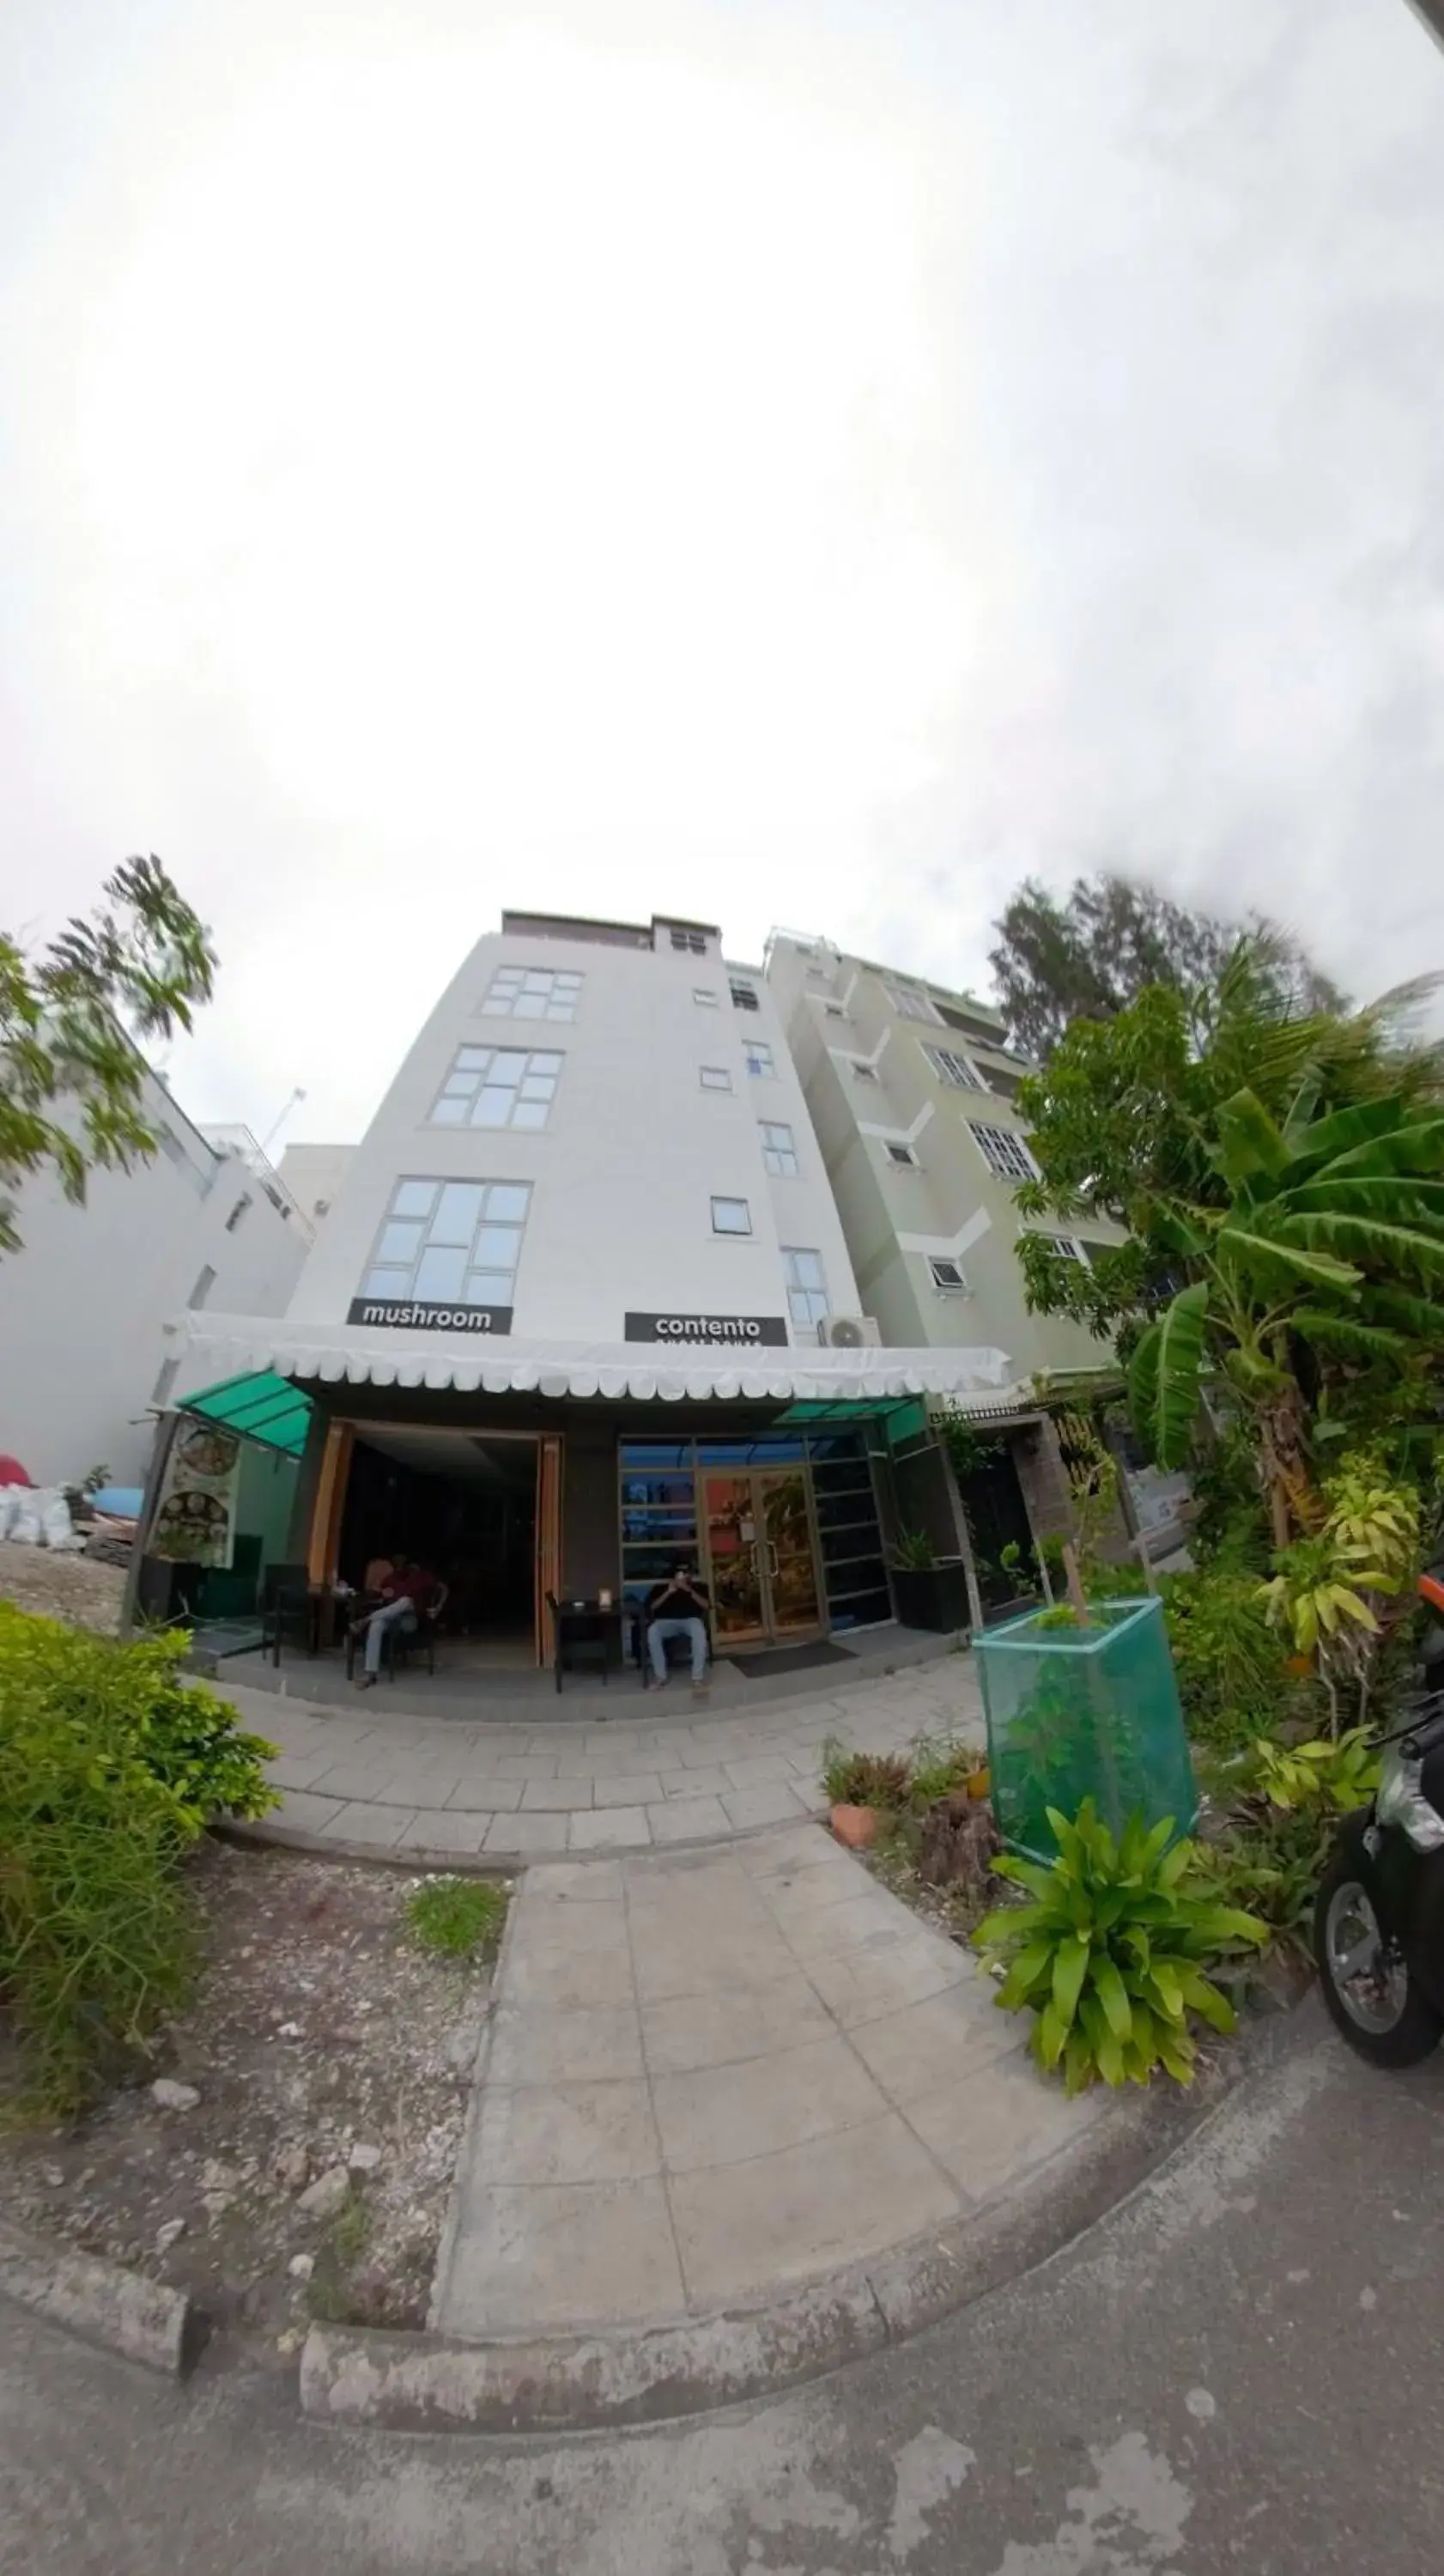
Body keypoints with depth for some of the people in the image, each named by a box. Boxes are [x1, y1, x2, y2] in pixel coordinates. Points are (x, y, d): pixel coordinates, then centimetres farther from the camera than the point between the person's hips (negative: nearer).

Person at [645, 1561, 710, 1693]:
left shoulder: (697, 1587, 19)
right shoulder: (661, 1588, 19)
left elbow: (705, 1605, 2)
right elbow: (652, 1607, 5)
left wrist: (689, 1590, -6)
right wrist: (668, 1592, -6)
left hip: (690, 1620, -1)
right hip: (666, 1622, 1)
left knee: (699, 1629, -37)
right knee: (652, 1631, -33)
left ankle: (698, 1677, -32)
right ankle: (660, 1677, -23)